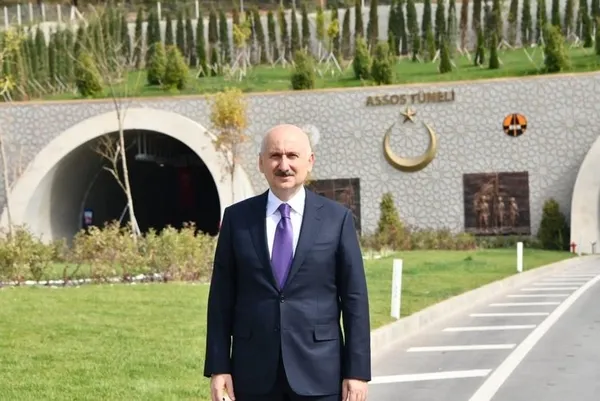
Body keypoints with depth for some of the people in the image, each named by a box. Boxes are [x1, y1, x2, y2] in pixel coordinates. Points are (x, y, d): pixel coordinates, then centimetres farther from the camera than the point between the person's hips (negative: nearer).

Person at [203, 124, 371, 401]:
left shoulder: (337, 218, 1)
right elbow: (222, 298, 5)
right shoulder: (237, 217, 4)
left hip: (319, 370, -1)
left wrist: (357, 371, -3)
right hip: (254, 371, 1)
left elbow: (355, 299, 1)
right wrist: (218, 367, 0)